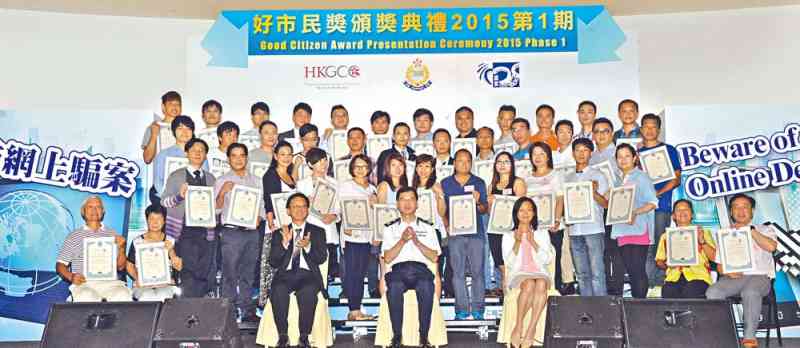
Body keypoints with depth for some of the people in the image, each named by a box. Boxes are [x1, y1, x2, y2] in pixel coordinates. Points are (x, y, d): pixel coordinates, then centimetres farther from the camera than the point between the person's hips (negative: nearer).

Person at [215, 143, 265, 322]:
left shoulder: (256, 181, 15)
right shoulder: (222, 181, 5)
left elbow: (262, 205, 14)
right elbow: (216, 209, -1)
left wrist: (259, 217, -6)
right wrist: (222, 192, -18)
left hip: (252, 232, 3)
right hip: (231, 231, -3)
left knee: (248, 274, 8)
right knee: (230, 274, -3)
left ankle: (248, 311, 14)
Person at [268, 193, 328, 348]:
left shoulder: (317, 232, 16)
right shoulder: (279, 233, 17)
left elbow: (321, 258, 2)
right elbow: (273, 262, 6)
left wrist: (308, 246, -17)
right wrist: (284, 243, -10)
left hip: (308, 274, -1)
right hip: (286, 274, 1)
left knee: (308, 292, -35)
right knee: (277, 291, -33)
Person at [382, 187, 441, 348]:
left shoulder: (427, 227, 19)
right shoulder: (390, 228, 19)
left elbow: (434, 257, 8)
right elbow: (387, 259, 6)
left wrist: (417, 241, -4)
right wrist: (402, 241, -6)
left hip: (420, 268, 0)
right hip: (398, 269, 0)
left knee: (426, 287, -35)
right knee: (394, 288, -36)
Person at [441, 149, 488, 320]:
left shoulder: (479, 183, 9)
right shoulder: (445, 183, 10)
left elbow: (485, 209, 7)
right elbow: (442, 209, 11)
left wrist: (478, 202, -14)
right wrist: (447, 225, -4)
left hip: (476, 231, 0)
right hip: (455, 232, 0)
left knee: (477, 271, -1)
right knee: (458, 272, 2)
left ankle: (478, 308, 6)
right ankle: (461, 308, 8)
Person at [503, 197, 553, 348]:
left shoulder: (542, 234, 19)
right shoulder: (508, 236, 15)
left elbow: (548, 260, 6)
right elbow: (509, 263, 3)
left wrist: (533, 242, -6)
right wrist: (517, 242, -8)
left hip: (540, 272, 1)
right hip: (519, 274, -1)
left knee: (541, 285, -36)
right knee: (529, 285, -38)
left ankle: (530, 331, -35)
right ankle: (519, 327, -26)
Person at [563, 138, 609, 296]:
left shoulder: (597, 176, 2)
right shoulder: (568, 178, 15)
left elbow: (606, 204, -3)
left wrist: (594, 193, -20)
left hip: (593, 229, -4)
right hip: (574, 230, 4)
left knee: (597, 272, -6)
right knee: (581, 274, 7)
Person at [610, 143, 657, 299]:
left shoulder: (641, 177, -1)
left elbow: (652, 203, -9)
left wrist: (635, 212, -22)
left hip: (639, 230, -6)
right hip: (623, 231, 6)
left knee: (638, 270, -9)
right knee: (631, 271, 6)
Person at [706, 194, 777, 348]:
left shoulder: (764, 230, 16)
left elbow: (771, 246, -10)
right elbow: (719, 265, 17)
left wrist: (750, 230, -10)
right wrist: (727, 272, -6)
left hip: (759, 276, -3)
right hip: (733, 277, 3)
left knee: (750, 292, -39)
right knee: (712, 293, -30)